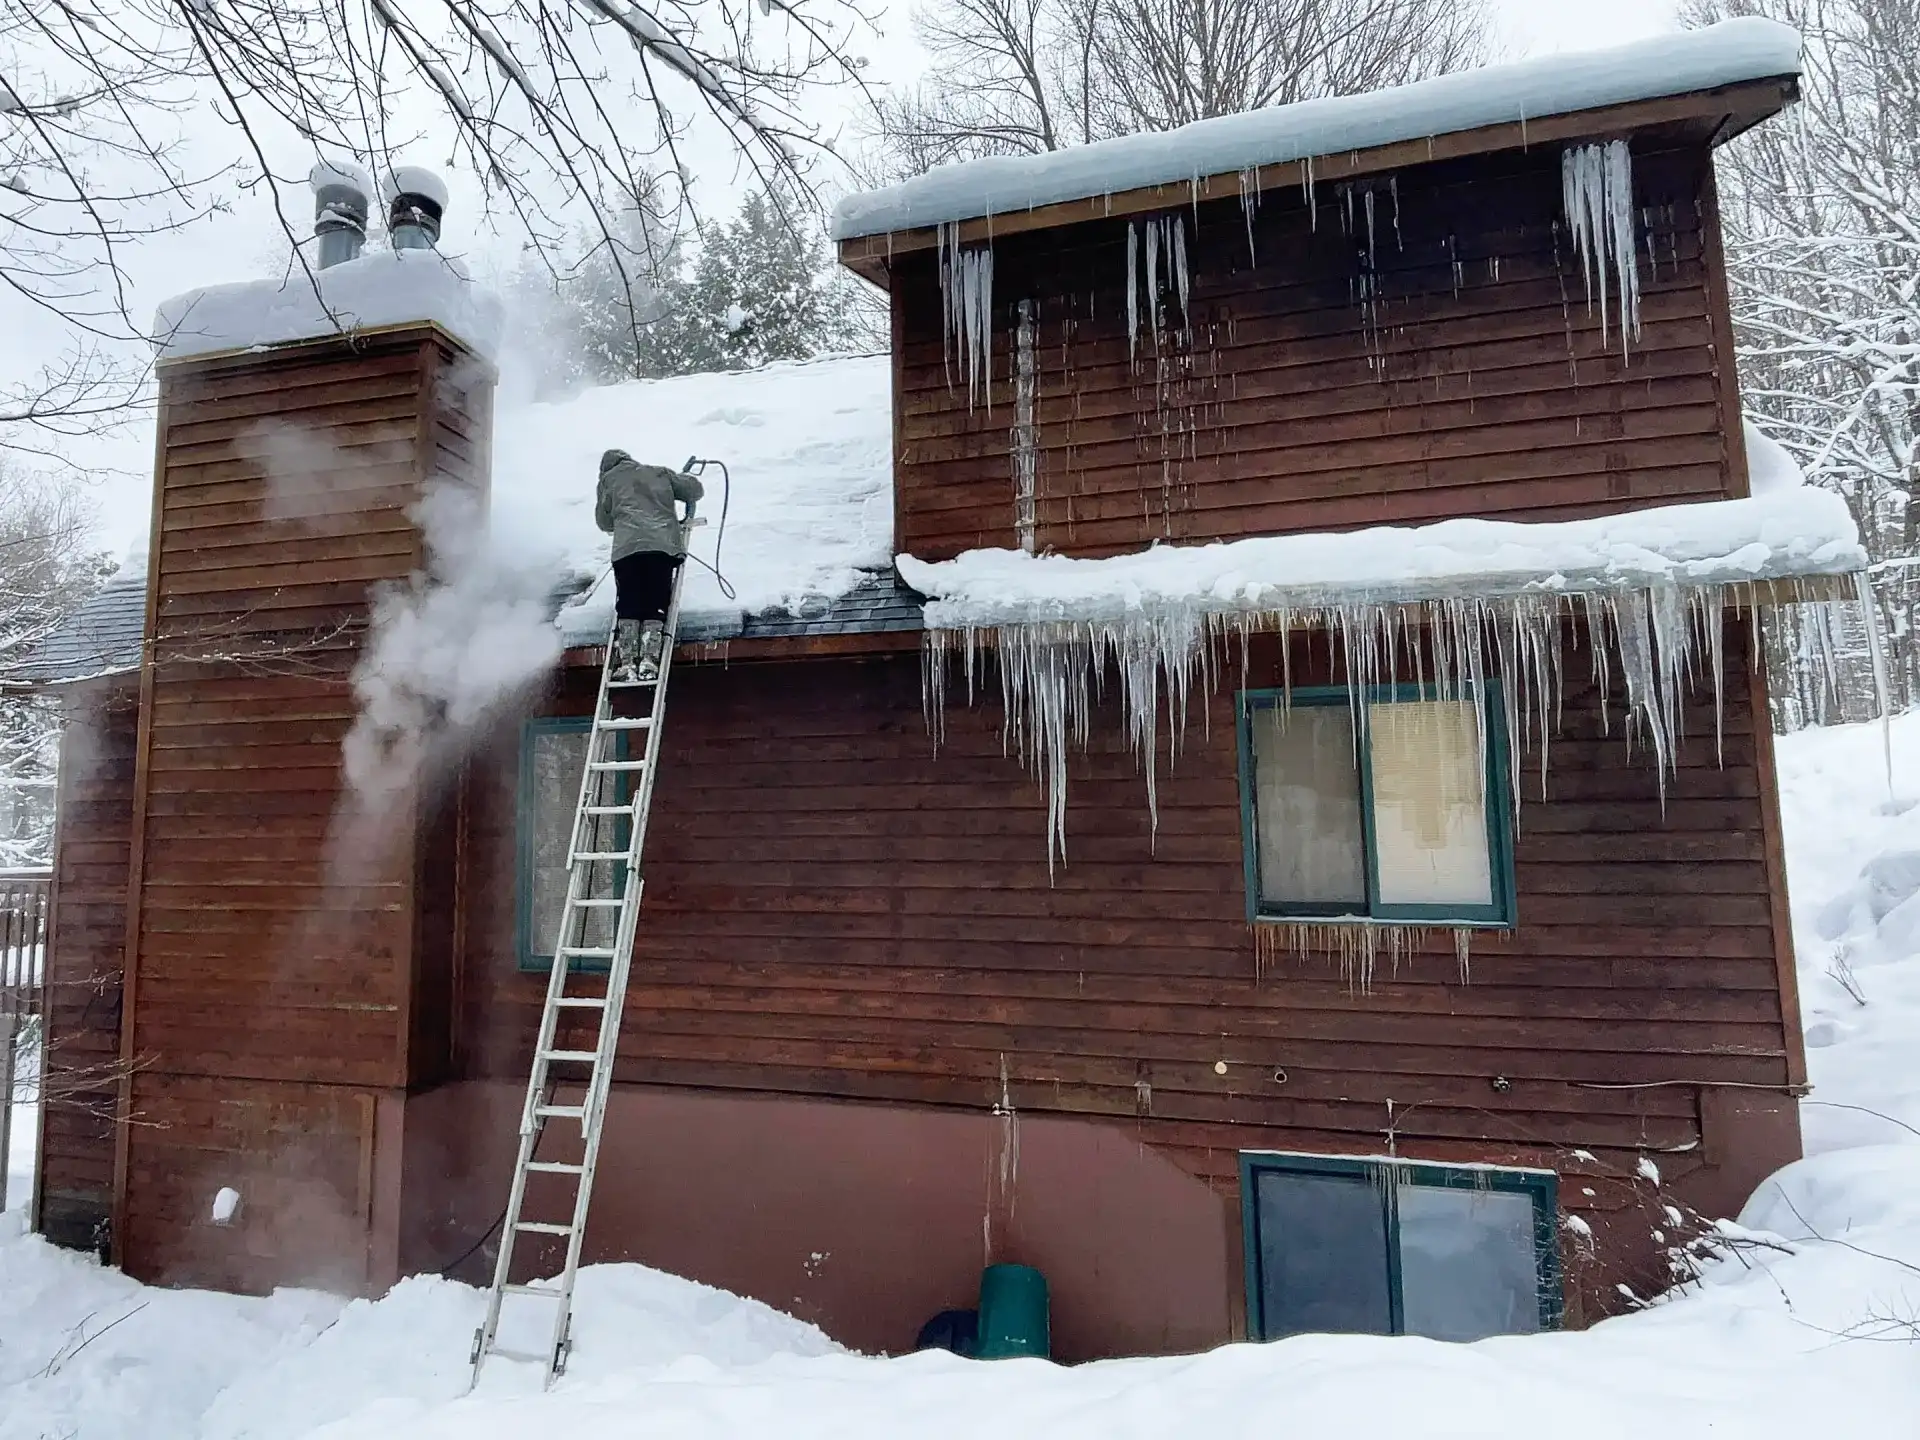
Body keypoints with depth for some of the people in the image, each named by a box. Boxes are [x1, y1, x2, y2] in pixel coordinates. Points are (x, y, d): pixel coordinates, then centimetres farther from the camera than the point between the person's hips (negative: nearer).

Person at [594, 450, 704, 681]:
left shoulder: (608, 479, 26)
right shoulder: (659, 472, 28)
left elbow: (604, 521, 28)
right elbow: (695, 489, 25)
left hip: (626, 547, 0)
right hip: (663, 544, 0)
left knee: (627, 606, 4)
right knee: (656, 606, 1)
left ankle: (627, 662, -7)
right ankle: (649, 661, -12)